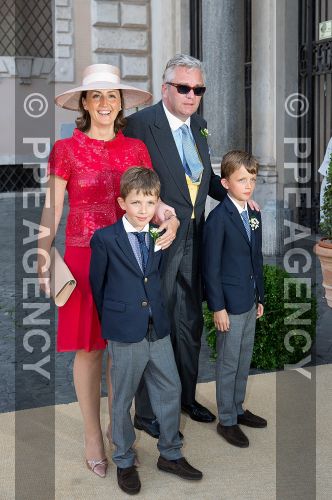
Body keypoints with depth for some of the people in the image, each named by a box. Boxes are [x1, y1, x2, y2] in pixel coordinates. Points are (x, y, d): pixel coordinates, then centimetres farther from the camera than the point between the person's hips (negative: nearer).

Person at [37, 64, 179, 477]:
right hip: (84, 256, -3)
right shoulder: (66, 149, -1)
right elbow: (51, 209, -2)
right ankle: (92, 434, 17)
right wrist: (43, 260, -12)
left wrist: (169, 220, -17)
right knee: (89, 347, 3)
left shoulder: (135, 148, 7)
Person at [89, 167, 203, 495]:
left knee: (170, 391, 11)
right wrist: (111, 321, 9)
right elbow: (97, 285, 0)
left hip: (158, 329, 5)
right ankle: (124, 462, 26)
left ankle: (170, 455, 29)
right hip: (124, 333, -4)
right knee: (123, 400, 9)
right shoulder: (105, 239, -10)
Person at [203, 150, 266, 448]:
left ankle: (238, 409, 34)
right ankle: (227, 421, 18)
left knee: (244, 360, 18)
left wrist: (260, 297, 14)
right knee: (228, 364, 5)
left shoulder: (254, 215, 8)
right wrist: (218, 307, -16)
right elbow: (211, 266, -15)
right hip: (230, 303, -7)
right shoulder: (219, 217, -15)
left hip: (250, 301, 7)